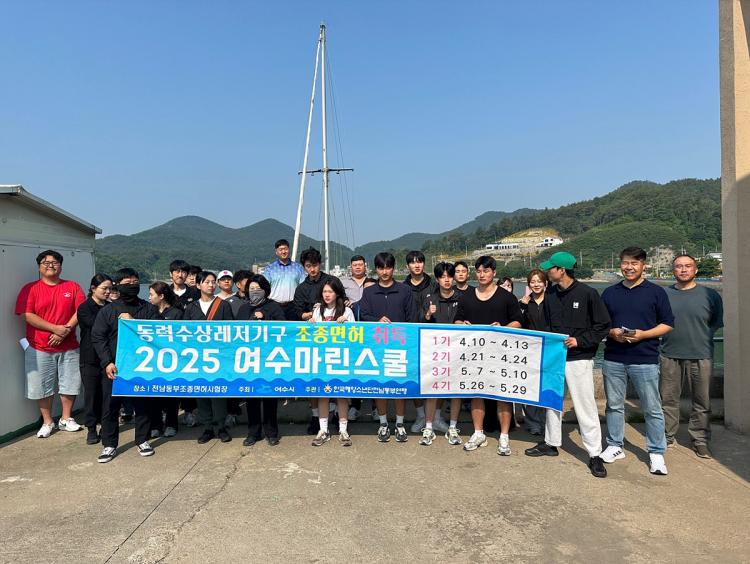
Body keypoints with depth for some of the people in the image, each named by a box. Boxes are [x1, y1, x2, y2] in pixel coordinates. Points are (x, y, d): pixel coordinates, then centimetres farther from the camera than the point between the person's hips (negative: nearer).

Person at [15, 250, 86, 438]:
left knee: (70, 384, 8)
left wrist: (65, 332, -15)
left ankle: (66, 419, 25)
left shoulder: (73, 287, 5)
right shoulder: (30, 288, 0)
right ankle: (47, 422, 23)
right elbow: (28, 316, -9)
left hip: (69, 347, 2)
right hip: (39, 348, -1)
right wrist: (56, 328, -18)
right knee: (42, 387, 6)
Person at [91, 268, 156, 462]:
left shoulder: (148, 309, 5)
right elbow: (97, 337, 0)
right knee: (110, 406, 5)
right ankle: (109, 445, 19)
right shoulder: (107, 310, 3)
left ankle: (142, 440, 23)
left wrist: (133, 323, -12)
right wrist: (107, 362, -8)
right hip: (114, 367, 0)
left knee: (142, 404, 8)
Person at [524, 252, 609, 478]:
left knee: (585, 405, -2)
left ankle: (594, 454, 10)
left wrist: (580, 341, -16)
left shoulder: (587, 293, -11)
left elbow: (603, 325, -7)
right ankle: (551, 443, 31)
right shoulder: (550, 295, 6)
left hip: (579, 358, -6)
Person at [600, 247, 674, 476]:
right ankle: (615, 446, 25)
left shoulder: (656, 292, 1)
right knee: (614, 405, 11)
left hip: (645, 360, -3)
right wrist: (611, 332, -7)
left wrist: (643, 334, -14)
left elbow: (668, 324, 1)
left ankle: (656, 453, 16)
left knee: (652, 409, 3)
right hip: (613, 359, 3)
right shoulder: (609, 293, 10)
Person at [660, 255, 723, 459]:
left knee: (702, 402, 6)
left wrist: (701, 337, 1)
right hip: (670, 356, 1)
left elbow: (717, 323, 9)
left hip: (700, 356, -1)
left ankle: (700, 440, 20)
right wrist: (672, 335, 3)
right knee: (668, 399, 8)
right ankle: (667, 436, 22)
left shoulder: (711, 295, 1)